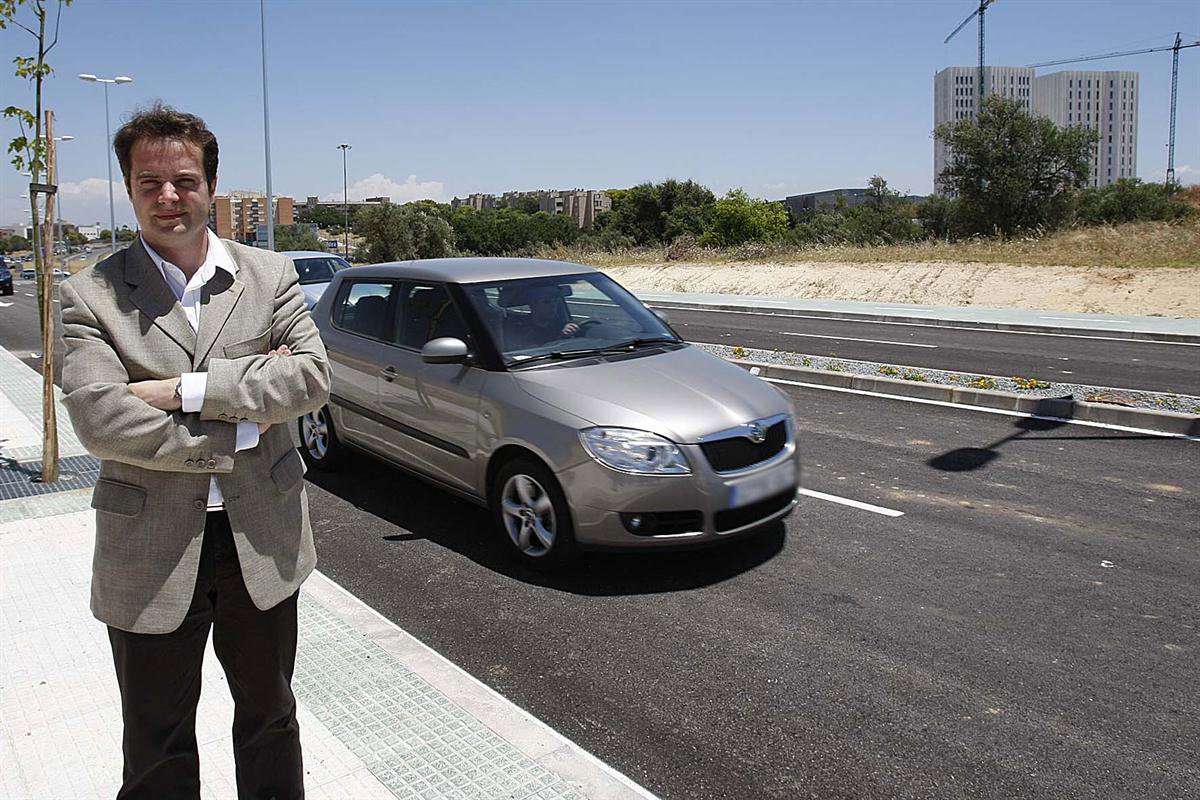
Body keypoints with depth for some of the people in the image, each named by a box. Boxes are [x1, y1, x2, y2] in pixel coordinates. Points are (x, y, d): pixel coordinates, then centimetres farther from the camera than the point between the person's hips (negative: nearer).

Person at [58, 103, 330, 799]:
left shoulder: (270, 276, 1)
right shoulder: (91, 296, -5)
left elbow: (313, 376, -13)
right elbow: (100, 420, -18)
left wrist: (185, 389, -19)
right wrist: (234, 430, -17)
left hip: (262, 539, 2)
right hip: (150, 553, -1)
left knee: (270, 715, 22)